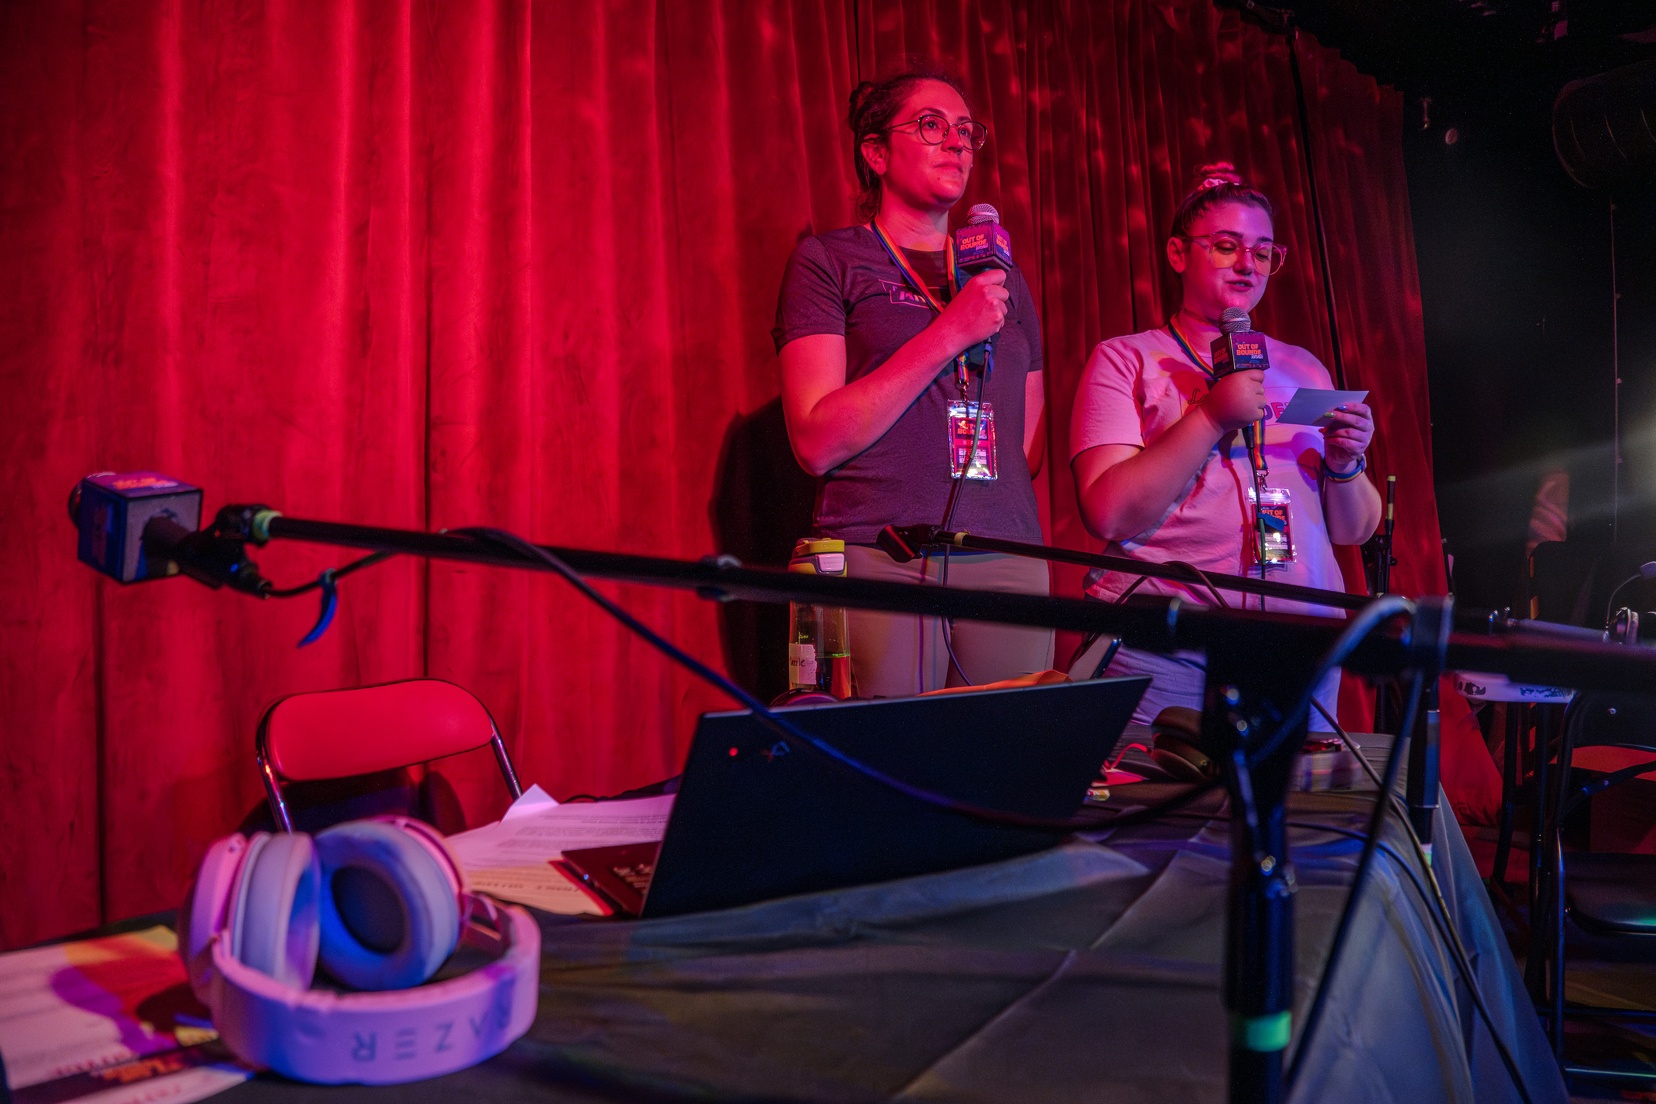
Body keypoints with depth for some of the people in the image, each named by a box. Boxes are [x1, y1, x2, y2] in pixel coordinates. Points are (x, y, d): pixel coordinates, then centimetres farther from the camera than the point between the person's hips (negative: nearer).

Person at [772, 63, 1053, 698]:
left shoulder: (1003, 280, 19)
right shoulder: (827, 260, 4)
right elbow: (816, 441, -8)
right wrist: (948, 334, -10)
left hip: (1009, 565, 4)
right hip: (879, 564, -4)